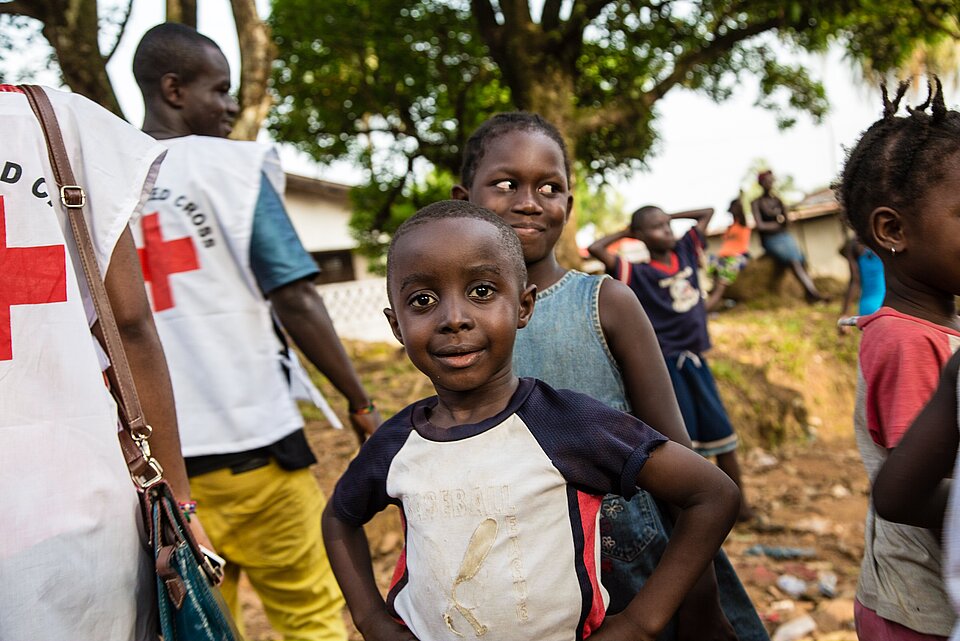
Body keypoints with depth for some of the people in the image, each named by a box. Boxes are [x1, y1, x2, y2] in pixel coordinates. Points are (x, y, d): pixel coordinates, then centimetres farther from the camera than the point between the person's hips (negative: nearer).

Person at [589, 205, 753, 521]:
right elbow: (595, 249, -23)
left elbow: (708, 211, 16)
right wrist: (626, 232, -7)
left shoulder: (684, 252, 6)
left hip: (696, 359, 6)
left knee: (722, 432, 13)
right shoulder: (638, 273, -10)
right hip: (667, 363, -5)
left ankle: (740, 503, 27)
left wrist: (669, 217, 10)